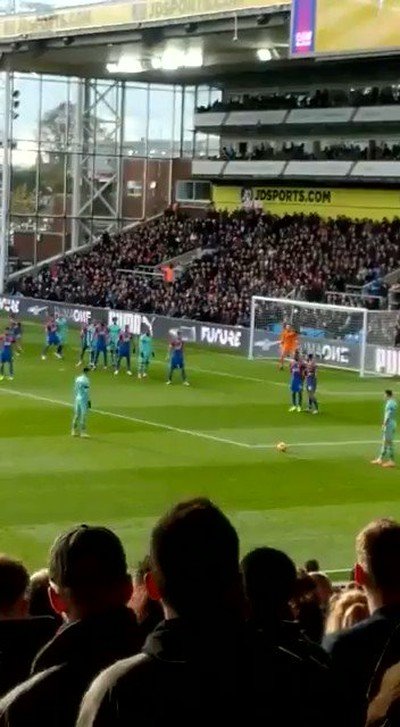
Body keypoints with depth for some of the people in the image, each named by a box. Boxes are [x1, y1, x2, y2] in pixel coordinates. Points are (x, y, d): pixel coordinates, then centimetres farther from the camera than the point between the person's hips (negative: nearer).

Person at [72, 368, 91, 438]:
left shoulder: (77, 378, 9)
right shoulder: (86, 379, -14)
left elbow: (75, 389, 14)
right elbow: (87, 391, -17)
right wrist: (89, 400, -13)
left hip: (77, 398, 8)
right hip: (84, 399, -8)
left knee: (76, 415, 11)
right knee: (83, 416, -4)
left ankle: (74, 431, 13)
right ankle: (83, 432, -3)